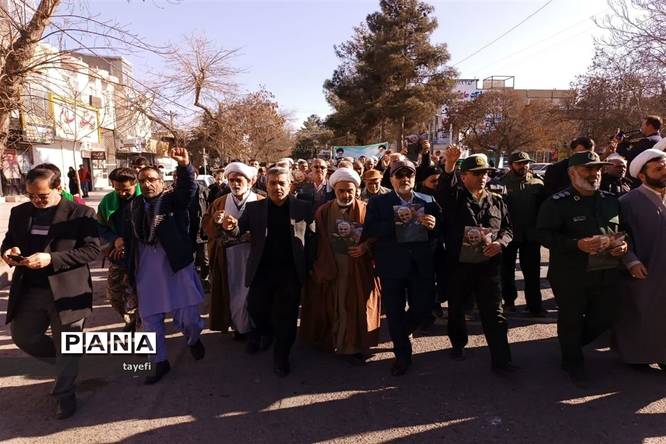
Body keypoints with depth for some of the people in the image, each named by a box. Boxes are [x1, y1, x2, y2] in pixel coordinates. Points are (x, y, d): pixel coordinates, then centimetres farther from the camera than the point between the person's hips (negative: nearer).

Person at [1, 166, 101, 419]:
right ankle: (64, 364, 42)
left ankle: (64, 394, 29)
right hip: (28, 291, 6)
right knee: (22, 337, 17)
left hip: (66, 290, -5)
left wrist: (51, 259, -26)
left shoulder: (81, 213, -11)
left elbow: (92, 250, -16)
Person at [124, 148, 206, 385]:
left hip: (176, 266, -4)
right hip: (146, 271, 4)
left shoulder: (174, 199, -2)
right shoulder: (134, 206, 8)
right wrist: (130, 270, 10)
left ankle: (194, 340, 34)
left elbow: (188, 187, -23)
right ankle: (161, 362, 30)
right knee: (149, 318, 11)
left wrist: (185, 166, -42)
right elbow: (130, 239, 10)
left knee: (187, 317, -1)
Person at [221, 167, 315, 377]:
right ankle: (265, 333, 44)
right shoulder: (254, 208, 4)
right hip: (262, 270, 2)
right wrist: (231, 227, -26)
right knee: (256, 308, 11)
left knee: (286, 316, 6)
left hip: (291, 271, -2)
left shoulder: (304, 207, -2)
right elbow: (239, 229, -3)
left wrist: (309, 267, -12)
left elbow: (312, 238, -5)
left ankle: (281, 356, 26)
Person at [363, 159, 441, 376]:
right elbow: (369, 232, -12)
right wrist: (394, 223, -25)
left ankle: (401, 333, 41)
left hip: (421, 265, 2)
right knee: (395, 313, 8)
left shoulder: (428, 201, 8)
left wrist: (434, 225, -19)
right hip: (392, 265, -2)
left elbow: (441, 231, 3)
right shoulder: (378, 202, 1)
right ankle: (402, 356, 30)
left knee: (423, 307, 7)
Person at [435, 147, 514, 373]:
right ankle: (458, 344, 37)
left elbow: (508, 228, 14)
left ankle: (501, 360, 8)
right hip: (458, 264, -1)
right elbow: (443, 191, -23)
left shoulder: (496, 201, 10)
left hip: (488, 265, 2)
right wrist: (448, 167, -42)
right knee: (456, 309, 14)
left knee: (494, 314, 0)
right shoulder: (455, 197, 0)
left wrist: (500, 243, -8)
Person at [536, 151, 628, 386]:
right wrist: (578, 244, -26)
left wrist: (623, 244, -2)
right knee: (571, 320, 8)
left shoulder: (611, 201, 10)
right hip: (571, 276, -5)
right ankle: (573, 361, 31)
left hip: (607, 274, 6)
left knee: (605, 318, 14)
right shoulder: (557, 202, -9)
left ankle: (572, 344, 41)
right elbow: (544, 234, -15)